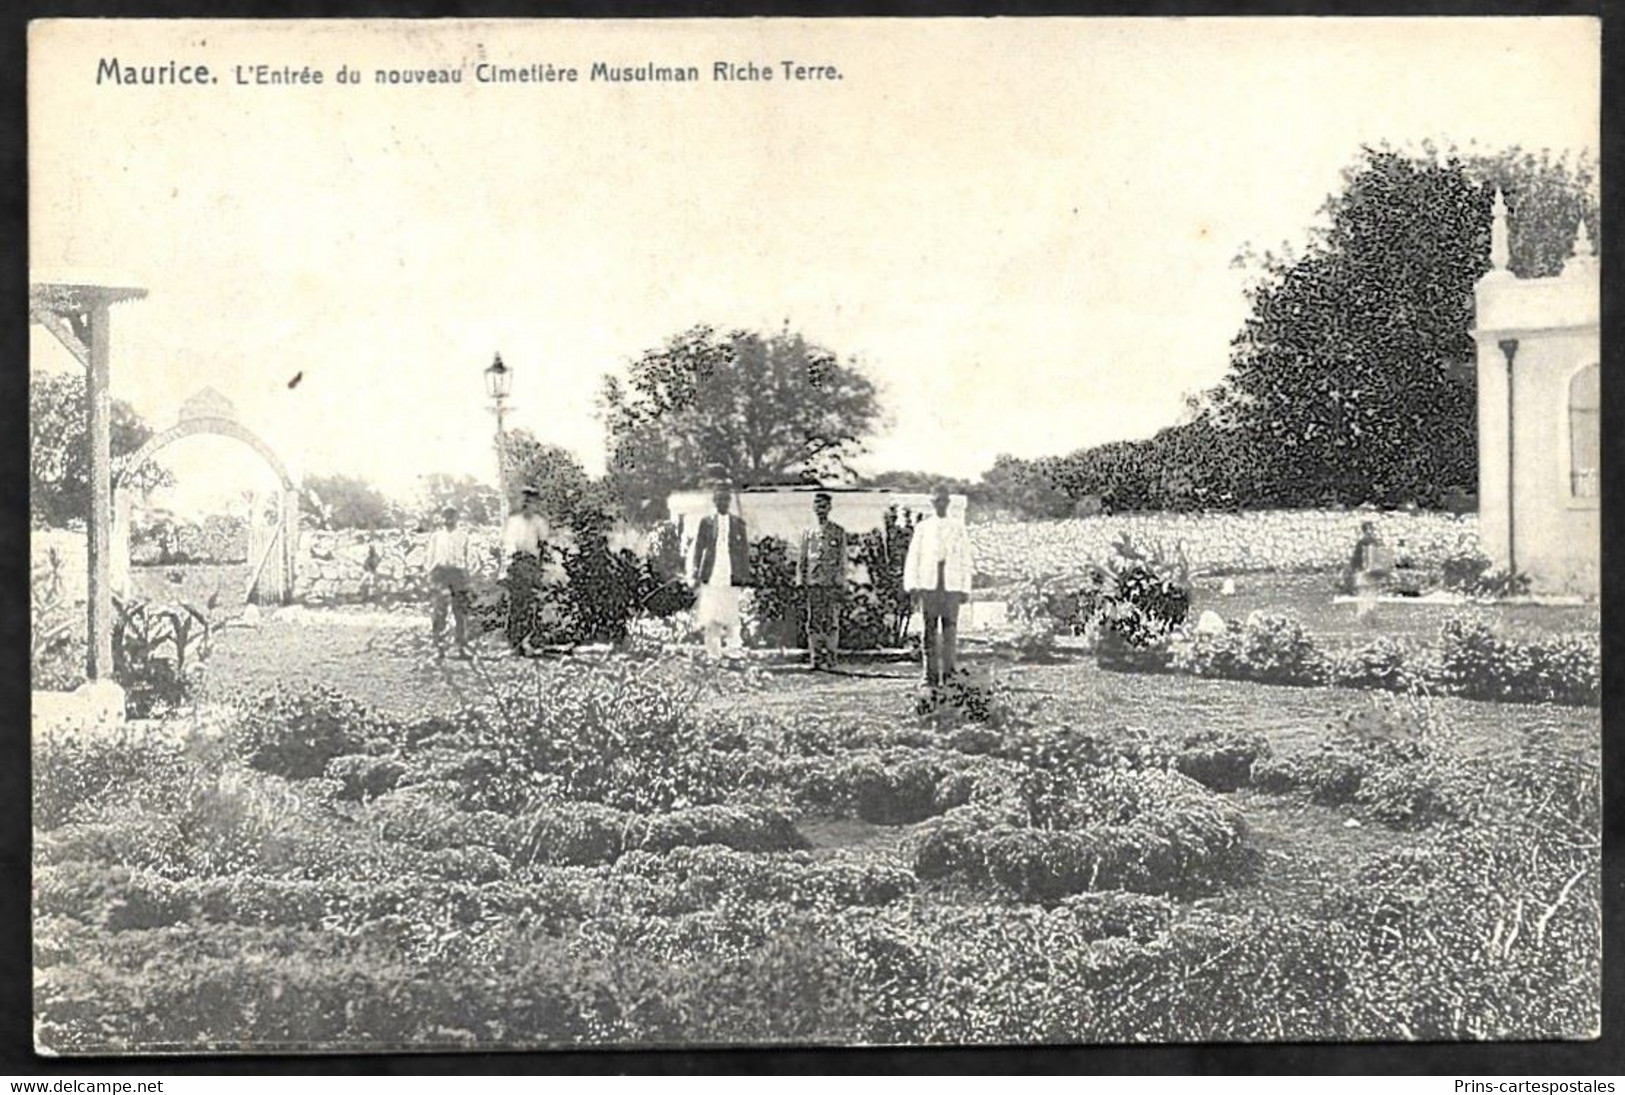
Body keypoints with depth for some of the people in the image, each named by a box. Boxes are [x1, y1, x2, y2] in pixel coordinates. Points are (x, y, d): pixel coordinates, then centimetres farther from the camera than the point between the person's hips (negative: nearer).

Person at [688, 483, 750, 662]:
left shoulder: (738, 523, 9)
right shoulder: (706, 522, 7)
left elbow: (744, 551, 10)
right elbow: (697, 549, 9)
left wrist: (745, 576, 5)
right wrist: (695, 575, 3)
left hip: (731, 576, 0)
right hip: (710, 575, 0)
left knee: (730, 614, -4)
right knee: (709, 616, -5)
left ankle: (733, 642, 17)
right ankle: (713, 653, 1)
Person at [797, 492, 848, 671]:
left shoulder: (838, 532, 5)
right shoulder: (808, 534, 12)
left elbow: (843, 561, 3)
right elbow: (801, 560, 13)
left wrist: (842, 585, -2)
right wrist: (801, 582, 4)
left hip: (832, 584, -2)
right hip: (813, 584, 2)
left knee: (832, 623, -4)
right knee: (814, 623, 1)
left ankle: (830, 659, -1)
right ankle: (816, 659, 5)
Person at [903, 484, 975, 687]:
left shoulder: (958, 528, 10)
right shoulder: (922, 528, 10)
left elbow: (965, 559, 10)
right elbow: (912, 558, 9)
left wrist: (965, 588, 5)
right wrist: (913, 585, 0)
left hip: (952, 584, 0)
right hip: (928, 584, 0)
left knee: (950, 627, -7)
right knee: (930, 629, -1)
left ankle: (948, 673, -6)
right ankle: (931, 674, 2)